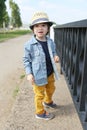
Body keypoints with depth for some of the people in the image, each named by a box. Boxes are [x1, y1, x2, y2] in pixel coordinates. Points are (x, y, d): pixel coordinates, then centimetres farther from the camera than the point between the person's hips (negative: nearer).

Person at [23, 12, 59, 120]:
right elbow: (26, 60, -10)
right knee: (40, 94, 12)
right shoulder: (29, 45, -19)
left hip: (50, 74, 6)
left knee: (51, 89, 28)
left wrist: (55, 56, -9)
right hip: (38, 76, -6)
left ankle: (48, 101, 59)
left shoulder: (50, 42, -4)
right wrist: (29, 73, -17)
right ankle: (40, 113, 36)